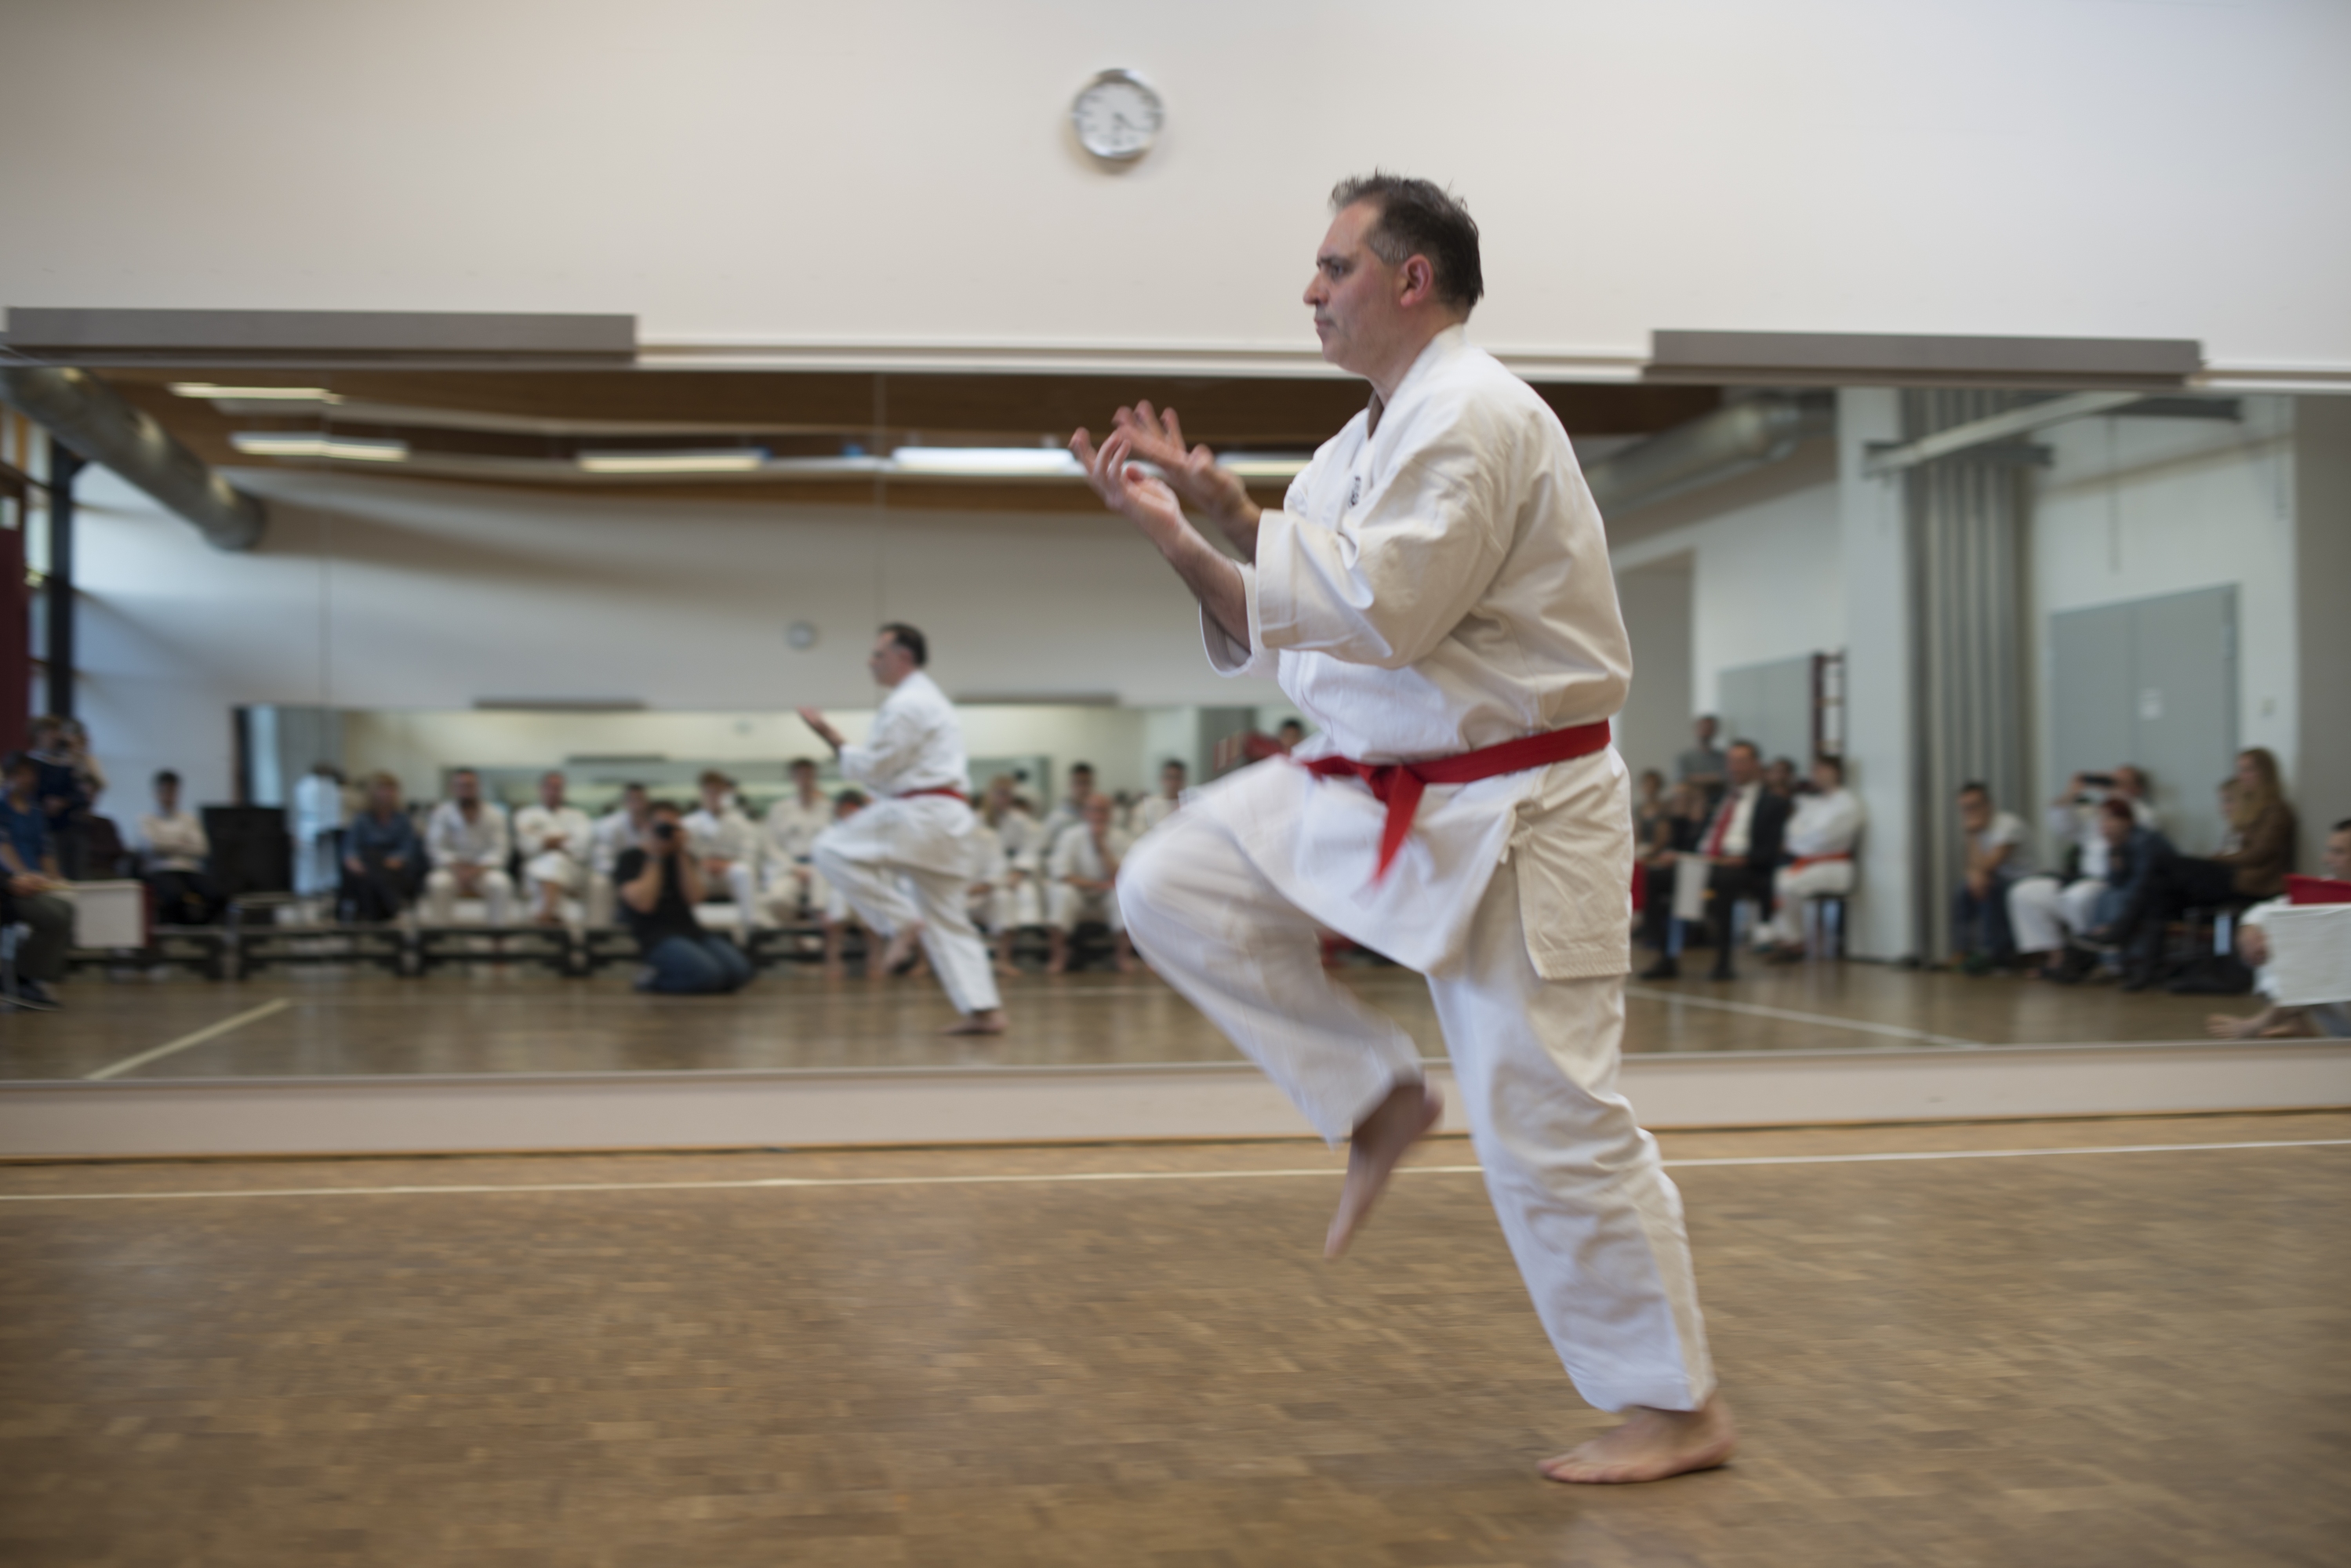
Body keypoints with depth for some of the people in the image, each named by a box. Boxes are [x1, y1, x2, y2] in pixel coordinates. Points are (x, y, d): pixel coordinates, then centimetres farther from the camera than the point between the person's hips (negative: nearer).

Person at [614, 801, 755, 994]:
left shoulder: (685, 857, 16)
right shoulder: (631, 858, 1)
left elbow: (693, 899, 1)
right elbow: (643, 903, -14)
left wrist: (683, 853, -4)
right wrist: (654, 859, -7)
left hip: (689, 928, 7)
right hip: (655, 934, -7)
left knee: (739, 971, -17)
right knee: (707, 974, -31)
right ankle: (651, 976, -5)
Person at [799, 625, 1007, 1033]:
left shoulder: (906, 704, -10)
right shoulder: (930, 697, 24)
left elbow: (874, 767, -12)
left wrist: (832, 738, -2)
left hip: (920, 816, -10)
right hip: (948, 817, 10)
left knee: (833, 850, -9)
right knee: (946, 920, 11)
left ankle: (900, 923, -10)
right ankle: (983, 1010, 8)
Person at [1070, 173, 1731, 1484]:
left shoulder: (1475, 417, -16)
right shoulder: (1372, 441, 14)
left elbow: (1383, 611, -26)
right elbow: (1282, 633, 13)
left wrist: (1234, 519, -21)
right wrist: (1177, 539, 1)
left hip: (1510, 814, -9)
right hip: (1382, 789, 9)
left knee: (1548, 1116, -5)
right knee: (1175, 889, -3)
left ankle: (1679, 1410, 10)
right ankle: (1379, 1101, 7)